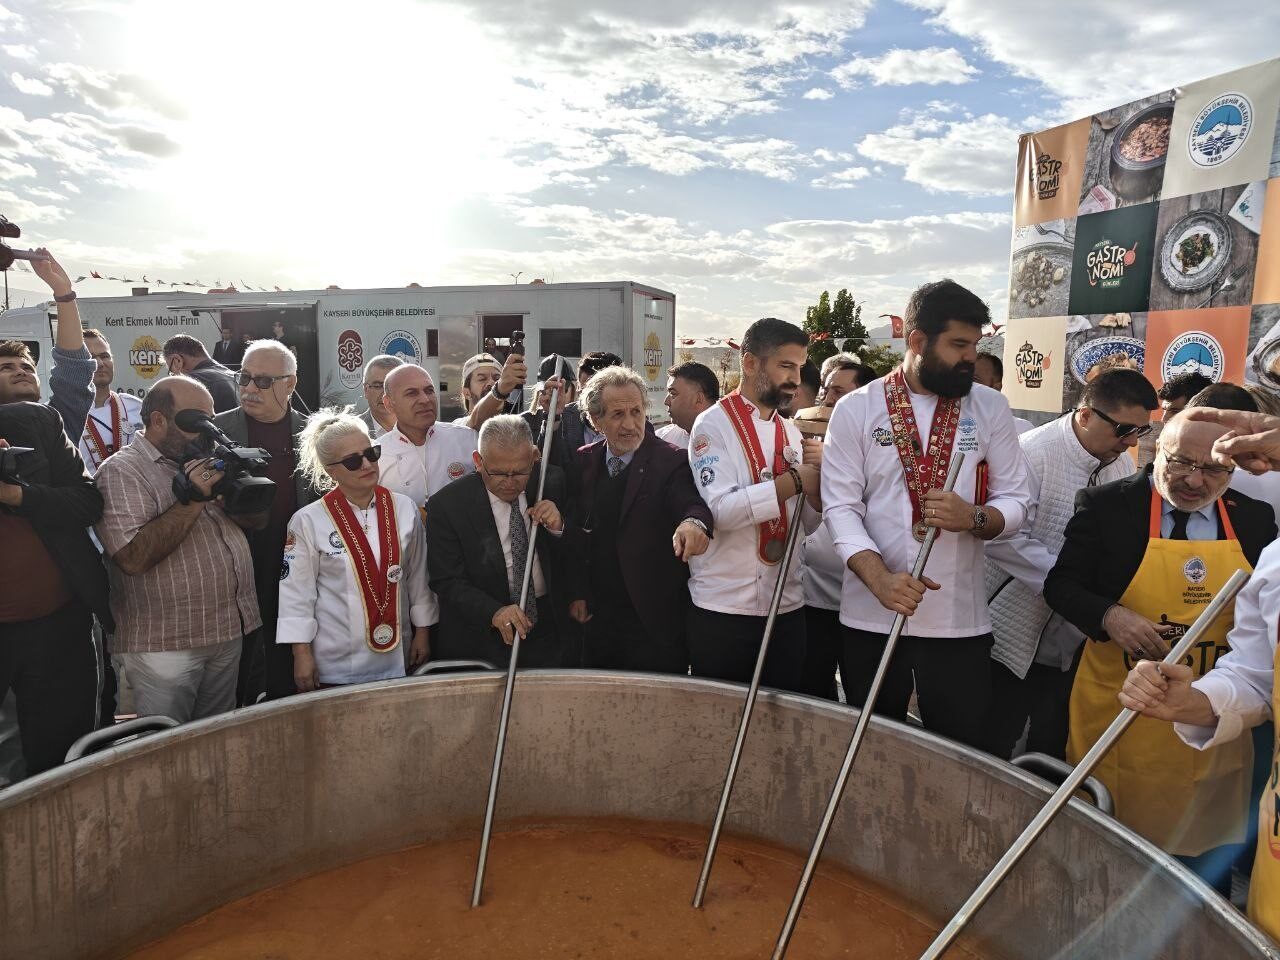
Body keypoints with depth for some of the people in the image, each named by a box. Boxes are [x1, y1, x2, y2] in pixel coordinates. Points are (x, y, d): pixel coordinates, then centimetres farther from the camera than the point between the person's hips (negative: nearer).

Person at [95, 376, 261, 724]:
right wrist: (192, 499, -21)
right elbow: (133, 558, -22)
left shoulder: (205, 459, 11)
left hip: (230, 635, 6)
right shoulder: (121, 471, -9)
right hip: (166, 646, -6)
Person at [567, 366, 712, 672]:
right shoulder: (584, 461, 6)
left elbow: (690, 502, -26)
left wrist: (694, 521, -49)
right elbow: (576, 533, 10)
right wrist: (577, 593, 4)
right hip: (596, 619, 4)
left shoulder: (672, 461, -8)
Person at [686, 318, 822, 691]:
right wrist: (794, 479, -18)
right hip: (724, 607, -5)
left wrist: (818, 480, -7)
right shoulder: (714, 424, -8)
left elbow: (808, 523, 11)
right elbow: (721, 509, -21)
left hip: (787, 605, 6)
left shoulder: (790, 431, 10)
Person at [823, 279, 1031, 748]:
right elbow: (842, 507, -6)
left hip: (961, 619, 1)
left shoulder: (990, 408, 5)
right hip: (872, 616, -1)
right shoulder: (855, 409, -2)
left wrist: (973, 517, -17)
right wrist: (881, 578, -21)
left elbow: (1016, 501, 6)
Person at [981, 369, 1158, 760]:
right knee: (992, 752, 6)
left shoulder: (1122, 463, 4)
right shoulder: (1032, 452, -17)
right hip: (1015, 635, -6)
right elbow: (1006, 540, -25)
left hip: (1075, 640, 6)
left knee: (1054, 751, 16)